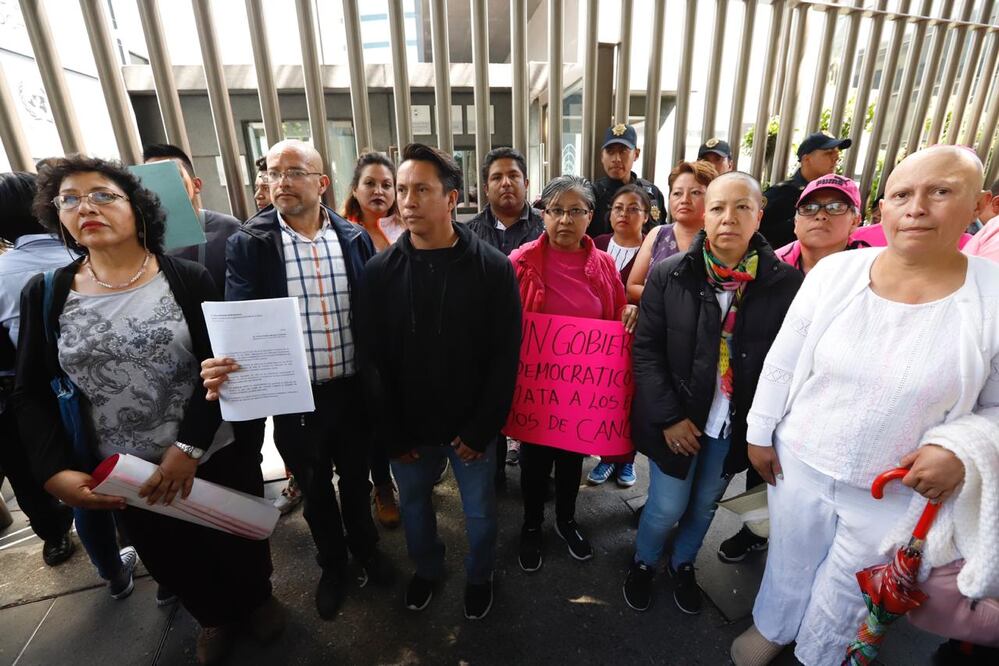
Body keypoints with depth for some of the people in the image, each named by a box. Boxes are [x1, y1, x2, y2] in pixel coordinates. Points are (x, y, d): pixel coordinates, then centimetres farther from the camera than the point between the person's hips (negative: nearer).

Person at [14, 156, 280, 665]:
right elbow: (30, 394, 2)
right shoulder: (45, 295, -3)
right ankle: (215, 616, 54)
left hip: (216, 456, -2)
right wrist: (54, 471, -10)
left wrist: (189, 448, -20)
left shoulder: (188, 280, -11)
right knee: (173, 564, 24)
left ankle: (258, 599, 51)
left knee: (239, 543, 19)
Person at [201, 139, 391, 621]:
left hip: (354, 390, 1)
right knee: (314, 489, 20)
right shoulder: (248, 244, -7)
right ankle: (331, 563, 46)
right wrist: (226, 367, -31)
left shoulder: (354, 239, -3)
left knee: (356, 478, 21)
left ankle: (365, 546, 49)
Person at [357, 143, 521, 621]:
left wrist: (481, 429, -11)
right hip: (408, 427, 2)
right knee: (414, 504, 23)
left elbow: (505, 357, -11)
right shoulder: (380, 271, -7)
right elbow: (372, 360, -4)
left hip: (471, 427, -2)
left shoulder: (493, 268, -13)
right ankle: (426, 570, 53)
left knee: (479, 511, 18)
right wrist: (392, 434, -5)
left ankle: (479, 576, 49)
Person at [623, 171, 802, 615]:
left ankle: (683, 565, 50)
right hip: (676, 421, -2)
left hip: (738, 425, 2)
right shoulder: (669, 274, -11)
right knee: (666, 507, 11)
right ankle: (643, 563, 42)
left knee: (705, 504, 22)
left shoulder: (786, 283, -8)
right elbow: (645, 350, -10)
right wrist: (669, 417, -14)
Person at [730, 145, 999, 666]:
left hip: (898, 493, 0)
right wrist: (760, 432, 0)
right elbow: (781, 362, -3)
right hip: (799, 464, 1)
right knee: (789, 565, 25)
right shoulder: (834, 271, -10)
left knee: (845, 596, 23)